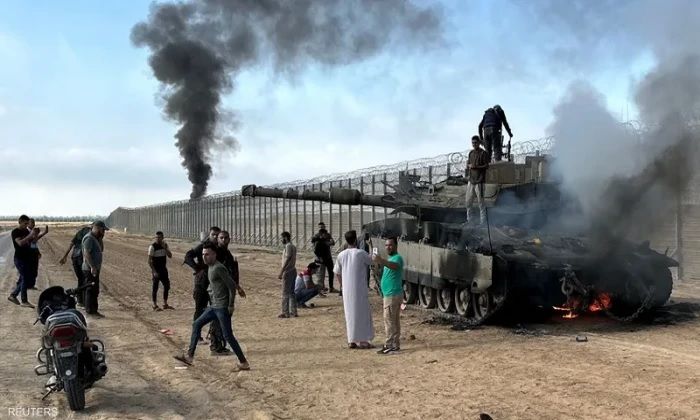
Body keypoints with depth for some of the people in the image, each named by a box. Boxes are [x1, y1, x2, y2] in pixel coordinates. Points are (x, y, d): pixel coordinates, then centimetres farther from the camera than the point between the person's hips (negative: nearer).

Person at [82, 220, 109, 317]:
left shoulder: (95, 238, 16)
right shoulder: (89, 238, -16)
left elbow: (101, 250, 20)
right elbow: (86, 253, -23)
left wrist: (100, 239, 7)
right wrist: (92, 267, -27)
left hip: (95, 269, 10)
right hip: (90, 269, -10)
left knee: (95, 290, 14)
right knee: (91, 290, -8)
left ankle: (92, 310, 21)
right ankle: (91, 310, -6)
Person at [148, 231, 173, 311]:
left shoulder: (165, 245, 6)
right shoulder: (152, 247, -11)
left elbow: (170, 256, 0)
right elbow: (149, 261, -14)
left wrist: (165, 248, -14)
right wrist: (154, 271, -21)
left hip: (163, 269, 6)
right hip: (156, 270, -6)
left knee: (167, 286, 9)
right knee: (155, 287, -1)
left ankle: (165, 304, 21)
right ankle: (155, 305, 7)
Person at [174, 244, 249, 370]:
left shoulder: (219, 268, -17)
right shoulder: (210, 267, 11)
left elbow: (231, 285, -17)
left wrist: (231, 306, -16)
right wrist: (238, 287, 32)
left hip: (222, 307, -9)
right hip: (214, 306, 9)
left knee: (227, 335, -7)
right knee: (196, 324, 11)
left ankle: (244, 363, 0)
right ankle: (189, 356, 18)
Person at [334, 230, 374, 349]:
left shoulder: (341, 255, 2)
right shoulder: (361, 253, -11)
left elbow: (337, 273, 8)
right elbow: (372, 261, 7)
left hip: (347, 290, 4)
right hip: (360, 289, -4)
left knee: (349, 314, 12)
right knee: (362, 313, 5)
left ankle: (351, 340, 14)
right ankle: (363, 340, 8)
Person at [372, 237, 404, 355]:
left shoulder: (397, 258, -15)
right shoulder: (390, 259, 19)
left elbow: (394, 266, -40)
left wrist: (381, 260, -54)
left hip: (392, 294, -11)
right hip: (392, 293, 11)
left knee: (389, 320, -9)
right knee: (395, 320, 14)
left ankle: (390, 346, -7)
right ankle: (395, 344, 20)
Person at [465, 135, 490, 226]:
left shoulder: (483, 153, -7)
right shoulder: (471, 152, 13)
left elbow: (486, 166, -9)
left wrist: (476, 166, -21)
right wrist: (469, 165, -3)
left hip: (479, 181, -6)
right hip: (471, 180, 7)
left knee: (481, 201, -4)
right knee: (468, 201, 11)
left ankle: (483, 221, 3)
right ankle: (468, 219, 23)